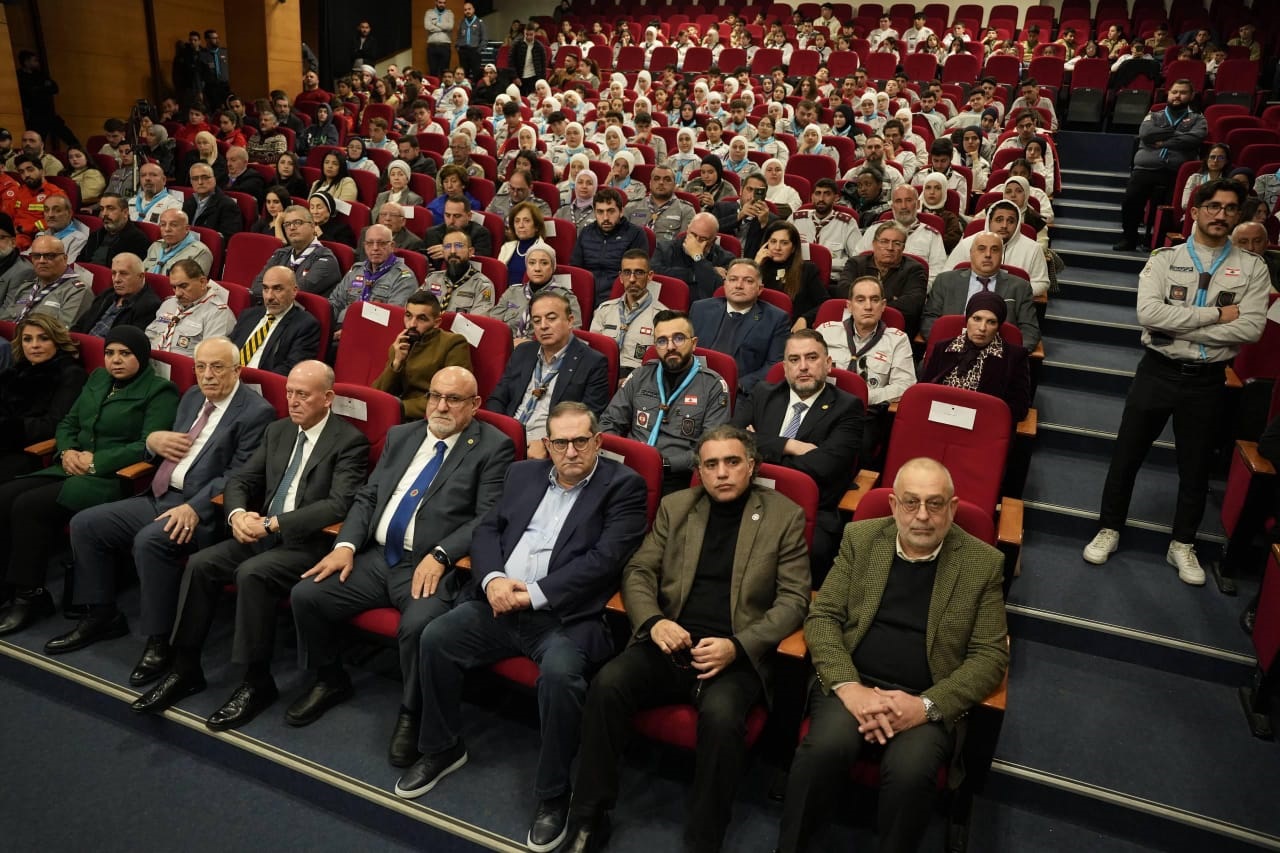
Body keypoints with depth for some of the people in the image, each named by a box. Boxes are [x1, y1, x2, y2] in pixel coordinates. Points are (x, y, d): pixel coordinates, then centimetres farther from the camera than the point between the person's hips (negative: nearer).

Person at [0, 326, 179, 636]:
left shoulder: (160, 392, -5)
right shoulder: (98, 379, 18)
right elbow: (68, 423, 21)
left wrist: (96, 461, -17)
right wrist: (67, 451, -1)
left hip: (115, 478, -8)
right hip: (74, 468, 8)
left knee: (29, 506, -22)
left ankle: (30, 596, -10)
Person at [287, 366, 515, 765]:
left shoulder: (493, 447, -3)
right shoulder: (401, 436, 16)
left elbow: (488, 519, -10)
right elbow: (367, 496, 15)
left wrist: (440, 556, -21)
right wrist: (345, 544, -1)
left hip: (433, 568, -6)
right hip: (377, 557, 6)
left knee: (418, 625, -32)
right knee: (306, 595, -7)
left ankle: (412, 712, -3)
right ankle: (330, 680, 20)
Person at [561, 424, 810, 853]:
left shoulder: (785, 516, 3)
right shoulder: (675, 506, 12)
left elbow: (793, 599, -1)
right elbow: (638, 572, 11)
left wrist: (736, 646, -15)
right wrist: (654, 621, -11)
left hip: (737, 653, -2)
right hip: (670, 642, 3)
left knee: (720, 715, -33)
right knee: (607, 684, -24)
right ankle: (588, 819, -8)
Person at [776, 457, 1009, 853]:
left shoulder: (984, 563, 2)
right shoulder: (861, 538, 5)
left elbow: (991, 655, -1)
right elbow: (821, 617, 3)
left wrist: (927, 705, -15)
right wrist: (848, 687, -14)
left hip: (931, 702, 0)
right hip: (853, 684, 1)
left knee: (910, 769, -31)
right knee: (826, 745, -29)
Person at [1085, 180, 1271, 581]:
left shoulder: (1252, 267, -1)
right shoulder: (1164, 258, -3)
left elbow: (1250, 329, -13)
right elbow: (1149, 313, -19)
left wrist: (1179, 330, -16)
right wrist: (1215, 314, -18)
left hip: (1208, 380, 1)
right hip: (1157, 372, -1)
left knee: (1196, 467, 12)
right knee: (1126, 456, 7)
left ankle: (1182, 545, 29)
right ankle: (1108, 530, 24)